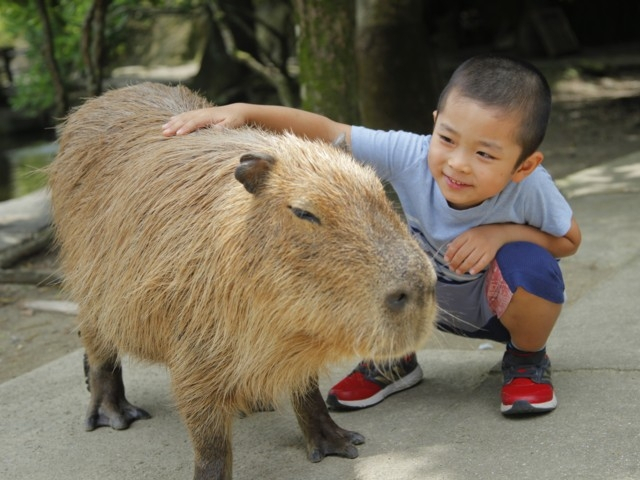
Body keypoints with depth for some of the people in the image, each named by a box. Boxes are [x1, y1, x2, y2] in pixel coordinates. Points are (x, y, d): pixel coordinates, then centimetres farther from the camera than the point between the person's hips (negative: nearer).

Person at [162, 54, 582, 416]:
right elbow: (325, 131, -32)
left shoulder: (531, 187, -33)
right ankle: (393, 359, 5)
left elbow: (570, 240, -14)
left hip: (500, 305, -2)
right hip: (428, 301, 2)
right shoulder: (409, 156, -32)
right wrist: (242, 111, -45)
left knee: (529, 262, -35)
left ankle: (527, 358, -1)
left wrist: (503, 232, -33)